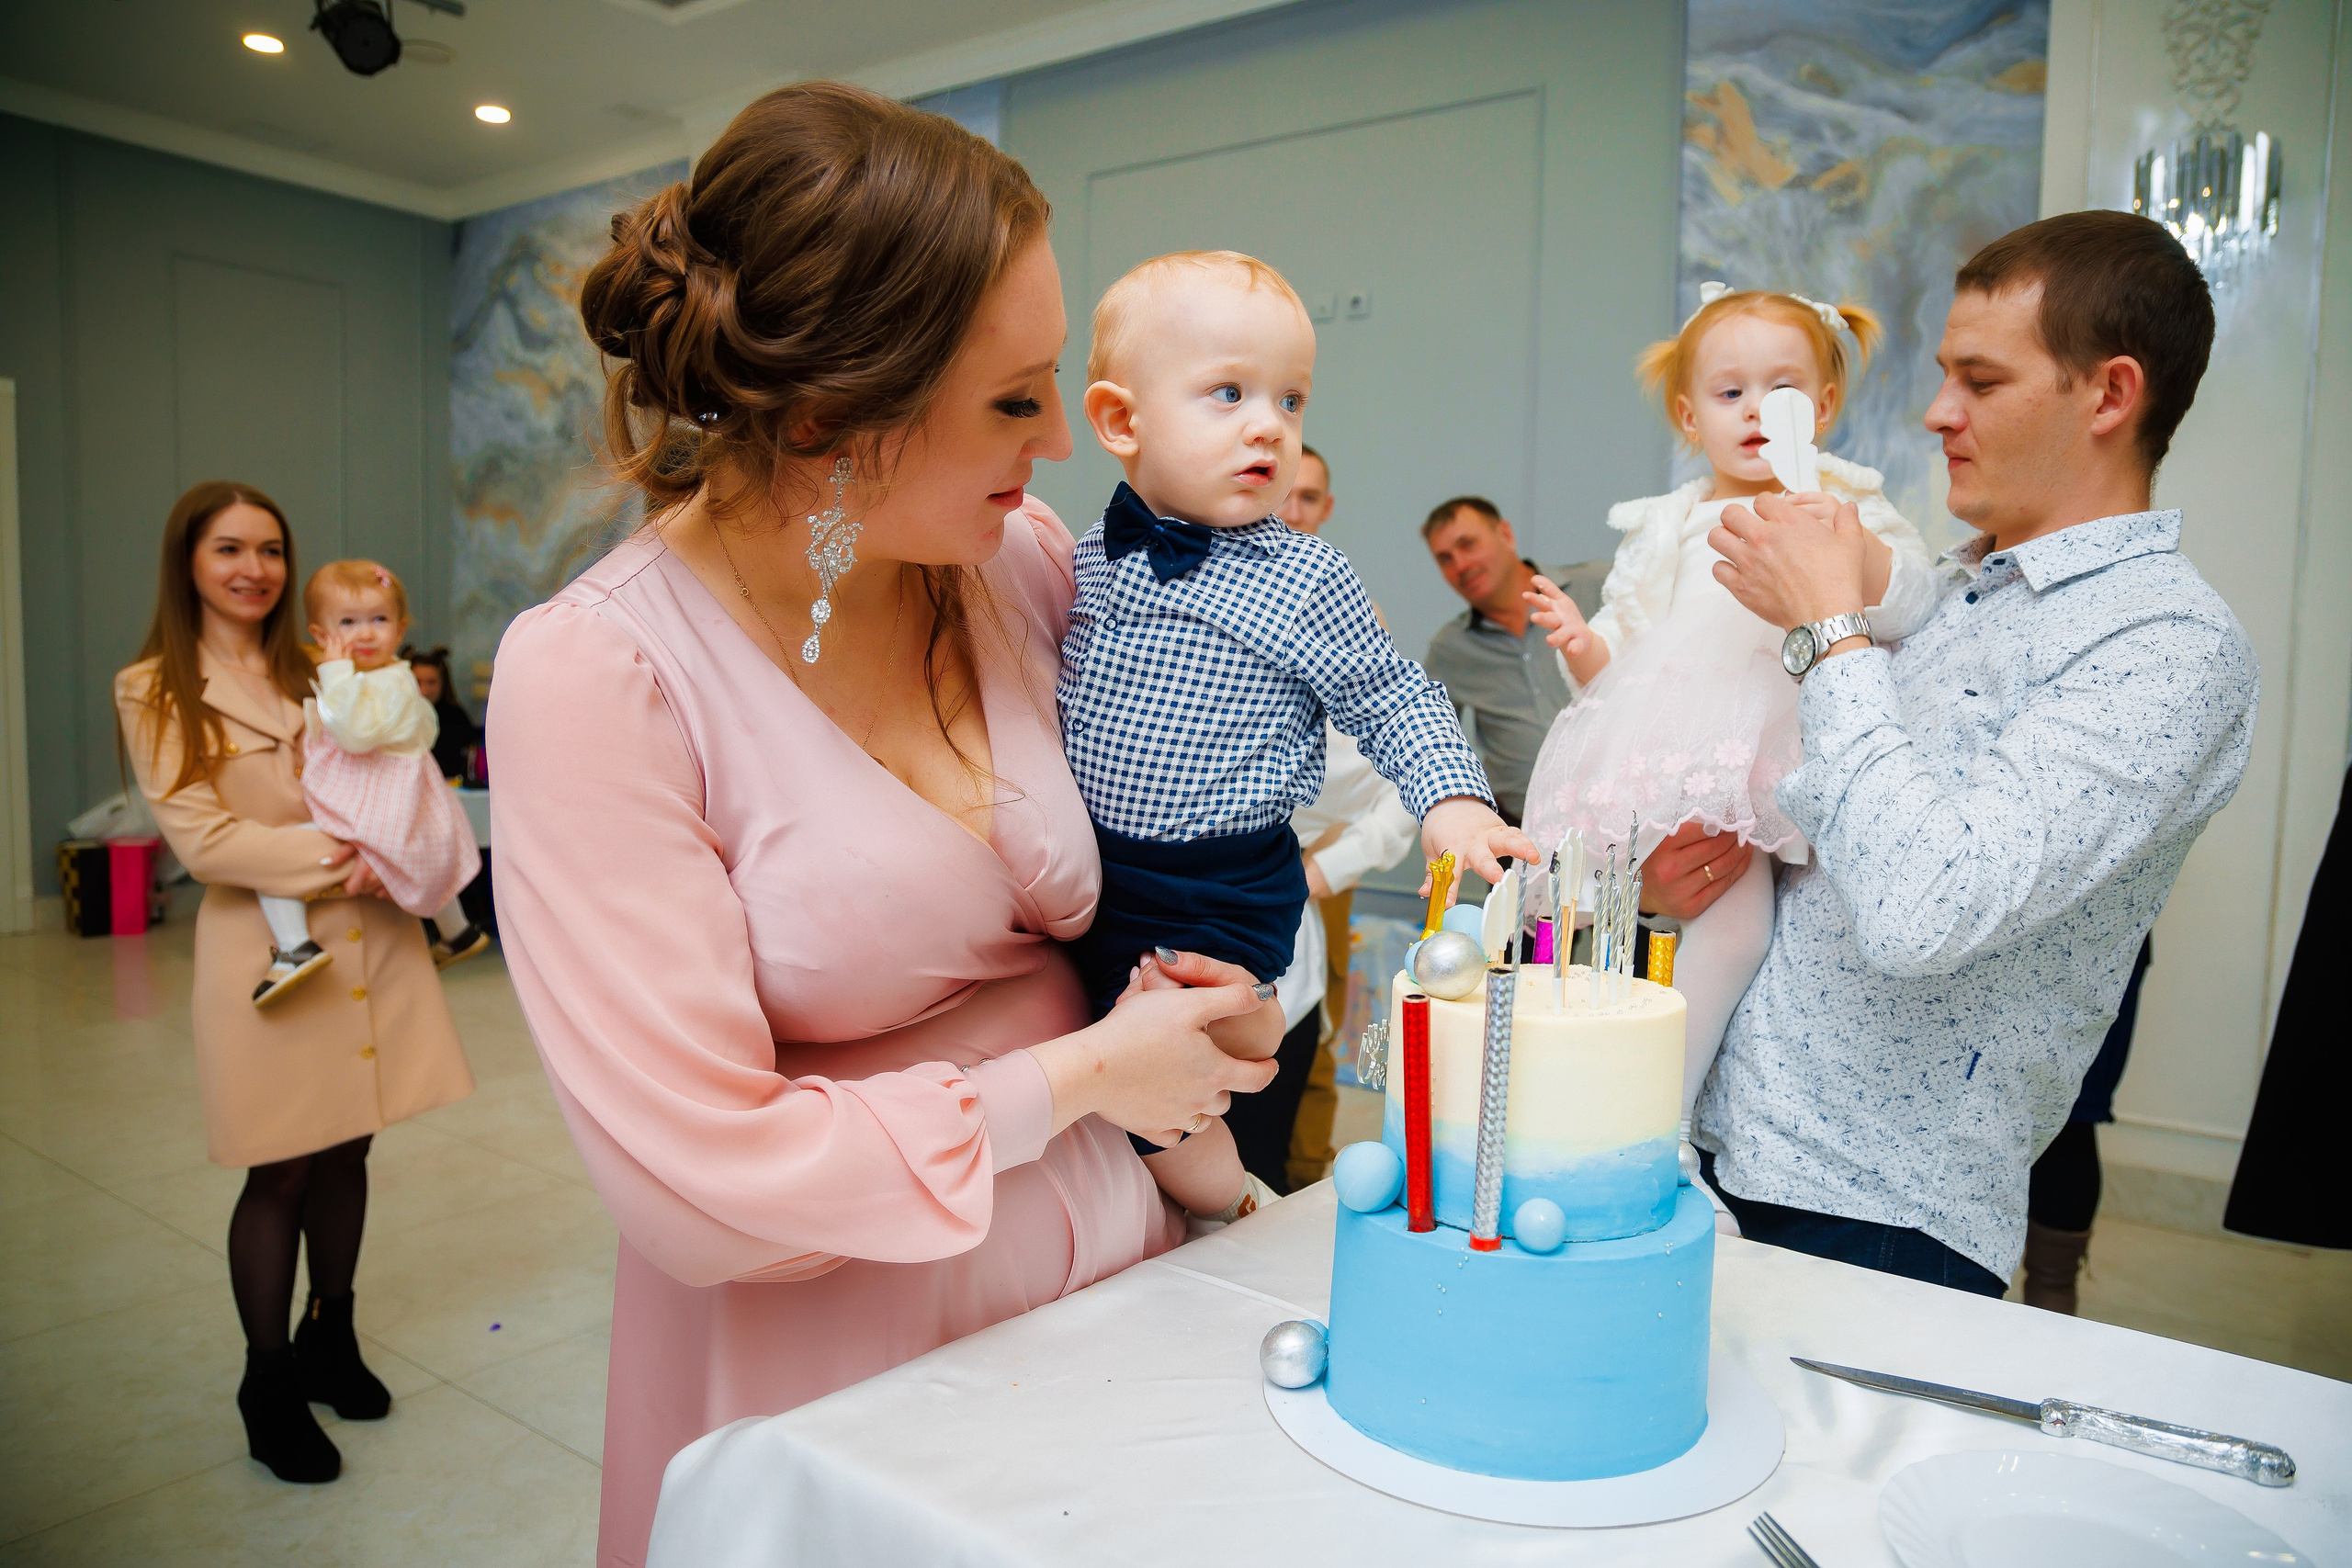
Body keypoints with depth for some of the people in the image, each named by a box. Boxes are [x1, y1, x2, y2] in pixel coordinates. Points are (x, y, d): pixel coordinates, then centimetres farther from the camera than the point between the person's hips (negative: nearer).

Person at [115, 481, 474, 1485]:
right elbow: (201, 838, -9)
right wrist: (332, 860, -17)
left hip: (368, 937, 4)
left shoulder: (322, 675, 12)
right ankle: (269, 1382, 22)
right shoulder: (153, 691, -1)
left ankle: (330, 1338, 32)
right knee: (281, 1172, 2)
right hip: (267, 947, -4)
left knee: (348, 1152, 12)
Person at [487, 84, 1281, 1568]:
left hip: (1106, 1259, 5)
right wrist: (1083, 1078, -15)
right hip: (827, 1372, -4)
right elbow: (702, 1184, -21)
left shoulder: (1021, 556, -6)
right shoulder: (597, 676, -20)